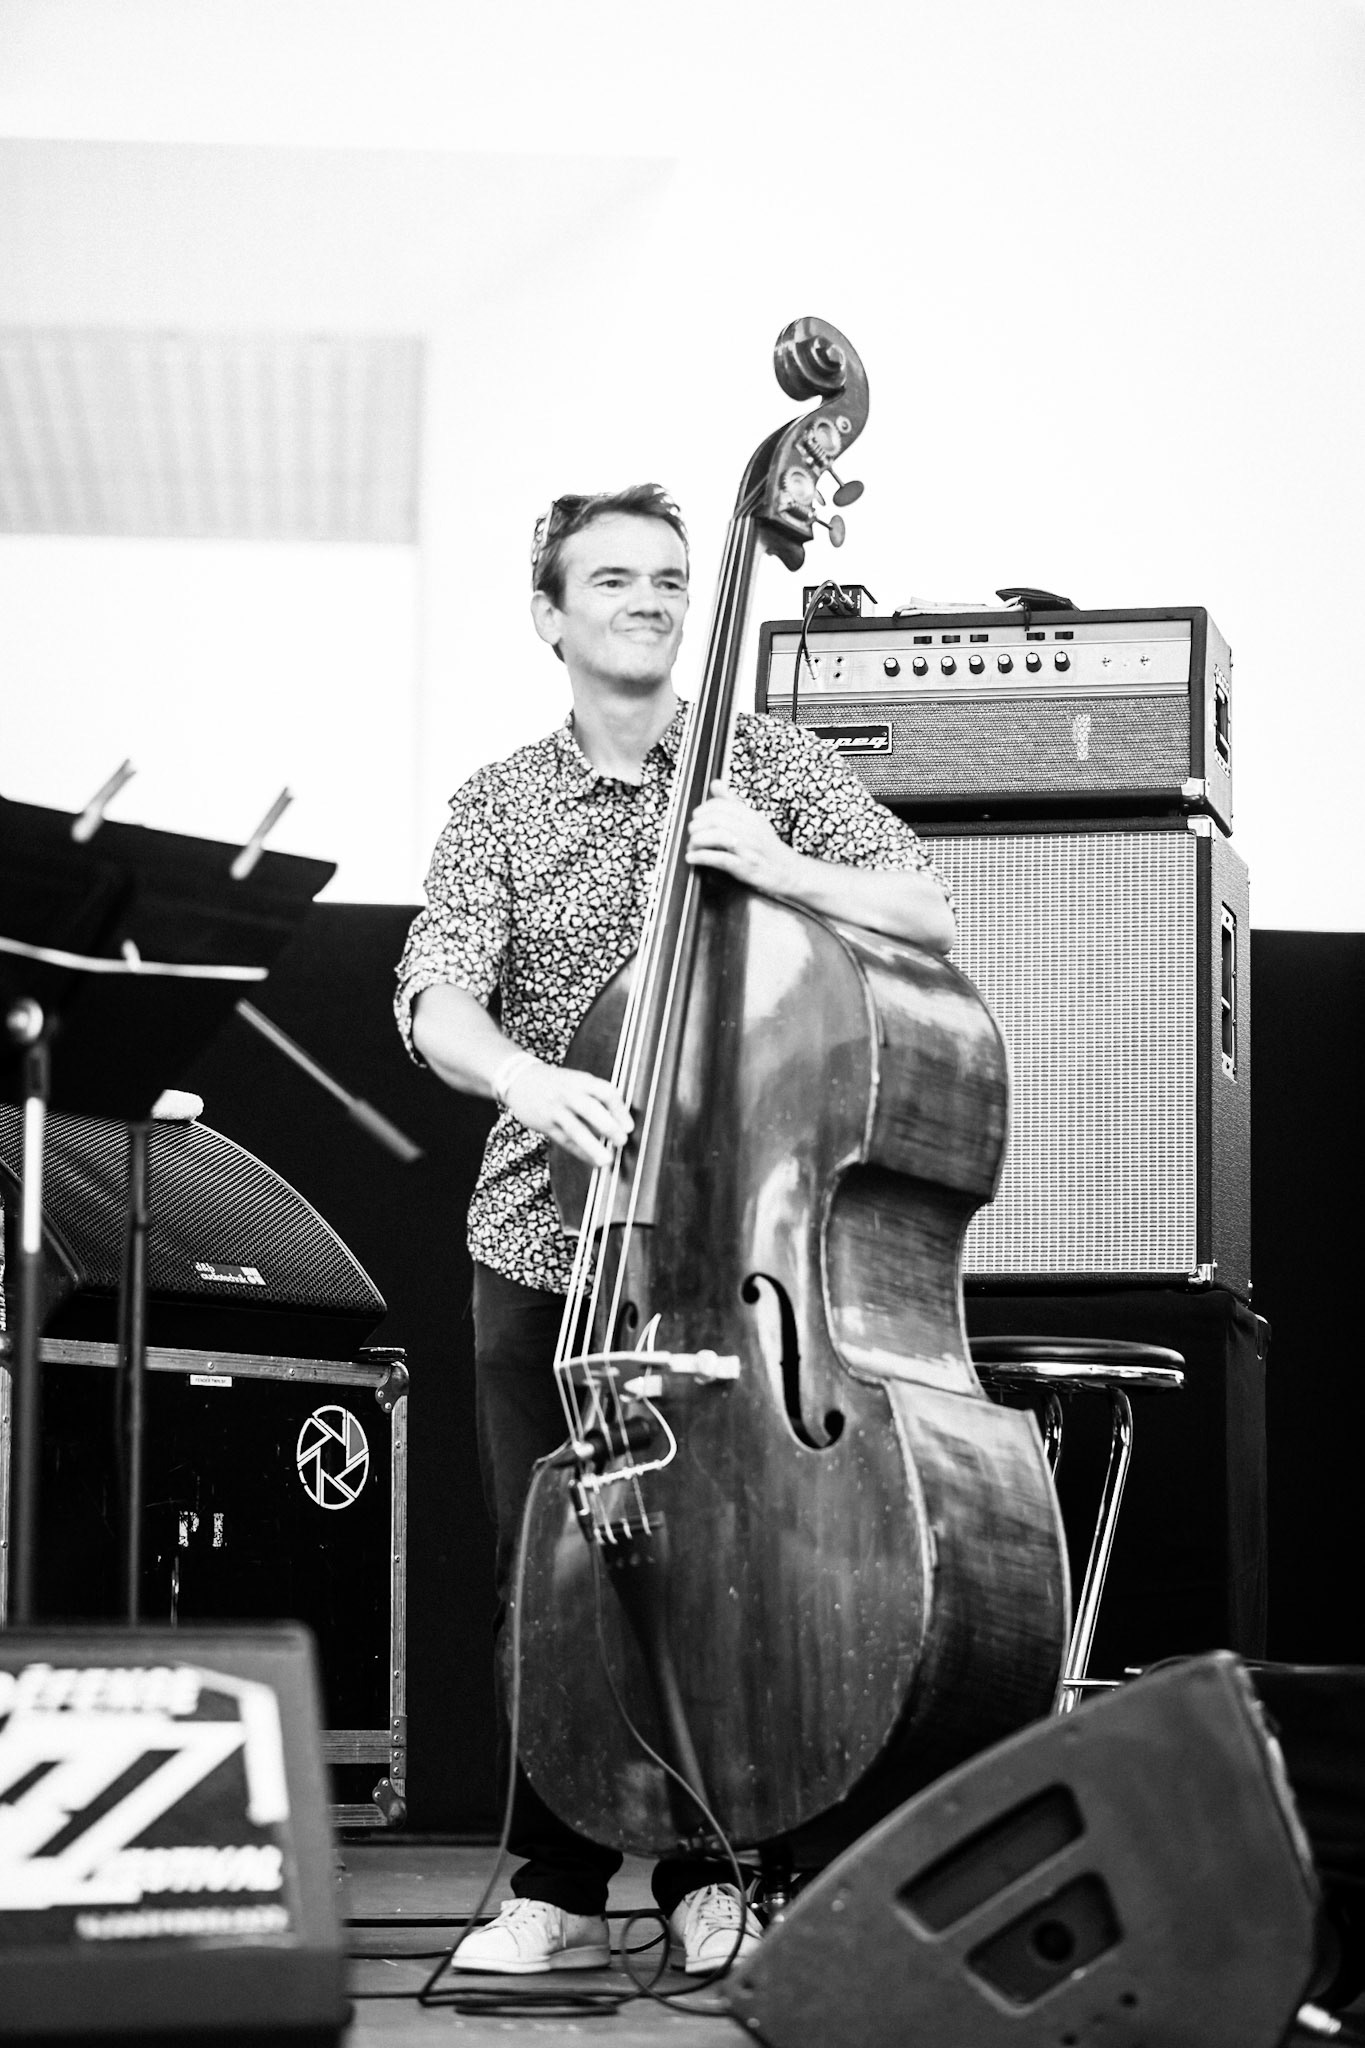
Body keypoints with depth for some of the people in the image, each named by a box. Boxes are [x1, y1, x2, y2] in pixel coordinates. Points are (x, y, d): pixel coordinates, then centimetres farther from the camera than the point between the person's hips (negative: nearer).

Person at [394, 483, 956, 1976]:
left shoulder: (769, 765, 4)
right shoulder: (499, 807, 6)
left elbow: (927, 916, -6)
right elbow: (438, 998, -9)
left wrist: (776, 869, -23)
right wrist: (521, 1075, -31)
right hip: (543, 1246, 1)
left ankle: (708, 1878, 13)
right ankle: (559, 1893, 14)